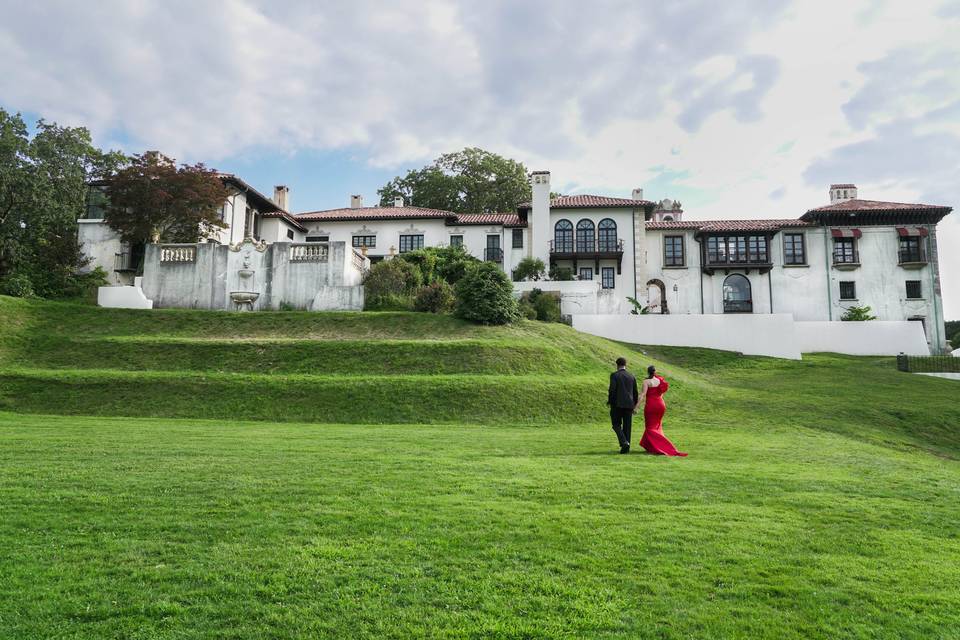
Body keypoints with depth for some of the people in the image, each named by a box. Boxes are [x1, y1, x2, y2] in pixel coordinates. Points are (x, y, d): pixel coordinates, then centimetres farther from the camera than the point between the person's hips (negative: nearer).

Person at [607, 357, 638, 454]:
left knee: (616, 425, 6)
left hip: (617, 404, -4)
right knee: (627, 426, 9)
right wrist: (635, 406, 20)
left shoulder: (614, 375, -4)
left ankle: (624, 442, -14)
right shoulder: (631, 376, 9)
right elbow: (636, 393, 10)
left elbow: (612, 390, -14)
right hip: (629, 404, 4)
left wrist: (609, 401, -2)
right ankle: (626, 448, 9)